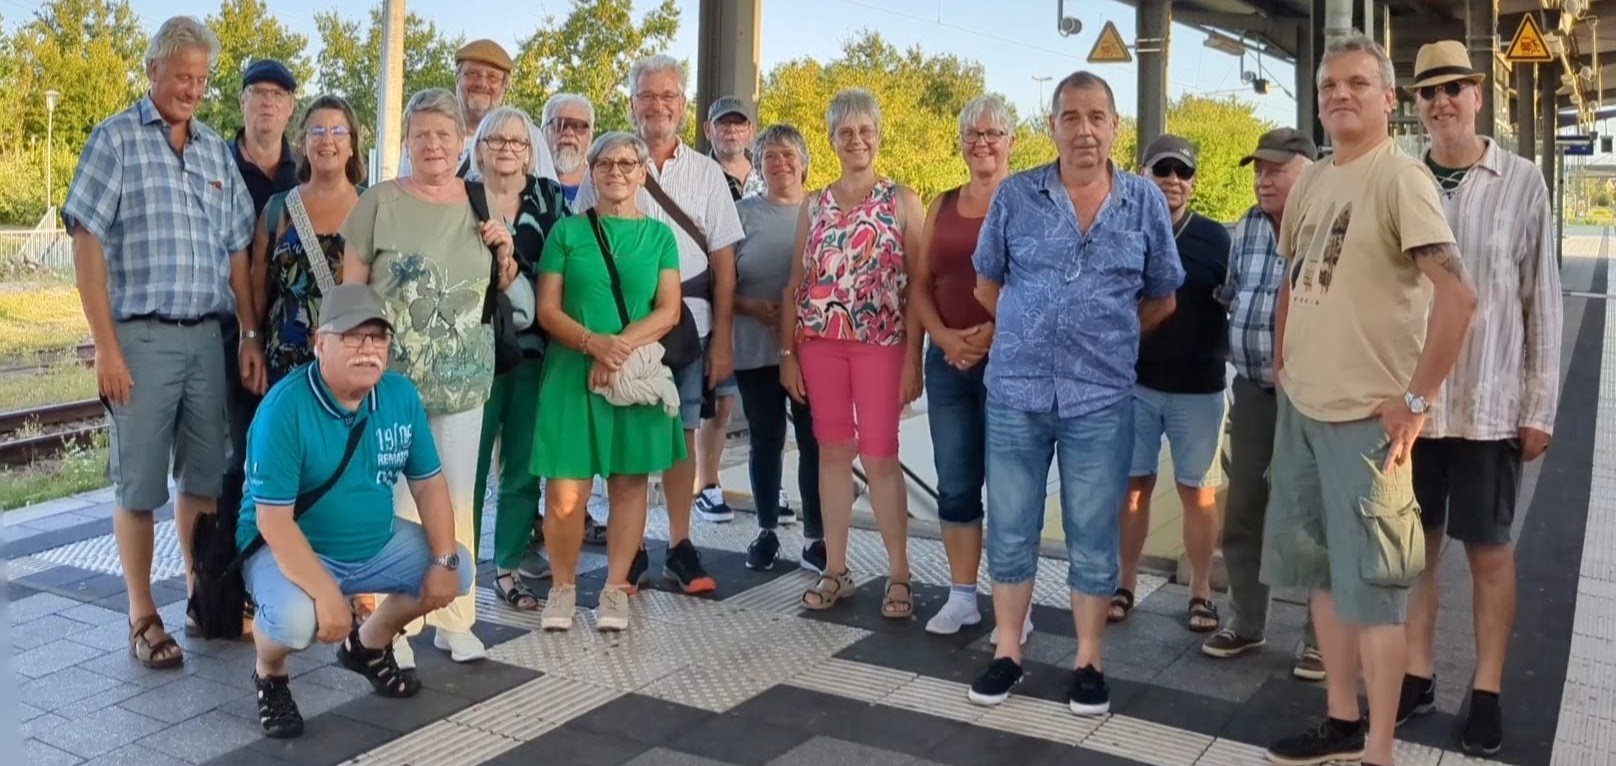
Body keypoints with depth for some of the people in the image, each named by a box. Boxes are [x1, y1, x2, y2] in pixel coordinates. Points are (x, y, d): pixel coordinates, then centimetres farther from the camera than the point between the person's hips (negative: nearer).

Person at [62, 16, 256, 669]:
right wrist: (106, 347, -12)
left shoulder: (218, 152, 13)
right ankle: (142, 617, 13)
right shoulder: (116, 139, -1)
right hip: (142, 336, -4)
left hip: (208, 337, 4)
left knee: (205, 476, 11)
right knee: (139, 484, 3)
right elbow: (87, 244, -7)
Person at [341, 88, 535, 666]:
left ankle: (455, 620, 23)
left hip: (463, 381, 4)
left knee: (457, 502, 11)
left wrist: (505, 257, -1)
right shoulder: (380, 202, -4)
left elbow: (505, 293, 19)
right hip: (391, 379, -4)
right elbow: (351, 290, -1)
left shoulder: (482, 204, 9)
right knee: (397, 500, 1)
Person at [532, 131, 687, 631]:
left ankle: (616, 589, 17)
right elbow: (547, 310, 1)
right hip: (572, 373, -1)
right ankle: (563, 586, 14)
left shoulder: (659, 235, 8)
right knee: (565, 492, -5)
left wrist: (621, 347, -15)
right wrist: (593, 342, -17)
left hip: (639, 375, 1)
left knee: (630, 482, 5)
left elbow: (669, 311, 0)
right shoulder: (567, 231, 6)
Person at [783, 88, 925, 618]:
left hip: (881, 343, -3)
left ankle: (898, 575, 9)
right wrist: (788, 352, 5)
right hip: (820, 342, 3)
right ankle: (835, 570, 16)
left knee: (880, 456, -2)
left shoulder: (902, 201, 1)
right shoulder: (814, 205, 11)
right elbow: (796, 284, 11)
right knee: (832, 452, 7)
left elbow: (918, 286, -3)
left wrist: (913, 359, -9)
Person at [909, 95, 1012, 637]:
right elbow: (921, 284, 11)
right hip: (949, 361, 5)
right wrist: (944, 336, -6)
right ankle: (962, 597, 21)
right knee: (955, 485, 9)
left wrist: (994, 331, -20)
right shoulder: (942, 206, 14)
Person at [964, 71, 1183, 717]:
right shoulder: (1015, 196, 1)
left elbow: (1161, 299, 12)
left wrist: (1108, 341, 5)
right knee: (1010, 530, 8)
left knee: (1093, 537, 7)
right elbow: (987, 283, 11)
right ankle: (1007, 653, 22)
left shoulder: (1145, 202, 2)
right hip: (1015, 391, 1)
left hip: (1101, 398, 0)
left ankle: (1089, 663, 20)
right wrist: (1031, 335, 7)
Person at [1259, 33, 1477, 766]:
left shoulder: (1399, 176, -13)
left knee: (1371, 584, -1)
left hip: (1365, 415, -8)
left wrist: (1415, 399, -20)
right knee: (1322, 570, 17)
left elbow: (1458, 294, -23)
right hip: (1301, 405, 8)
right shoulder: (1310, 181, 11)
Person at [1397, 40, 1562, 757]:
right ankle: (1417, 674, 25)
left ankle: (1487, 691, 21)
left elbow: (1543, 300, -1)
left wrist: (1540, 406, -3)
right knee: (1416, 541, 12)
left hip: (1490, 401, -2)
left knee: (1488, 548, 9)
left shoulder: (1520, 182, -3)